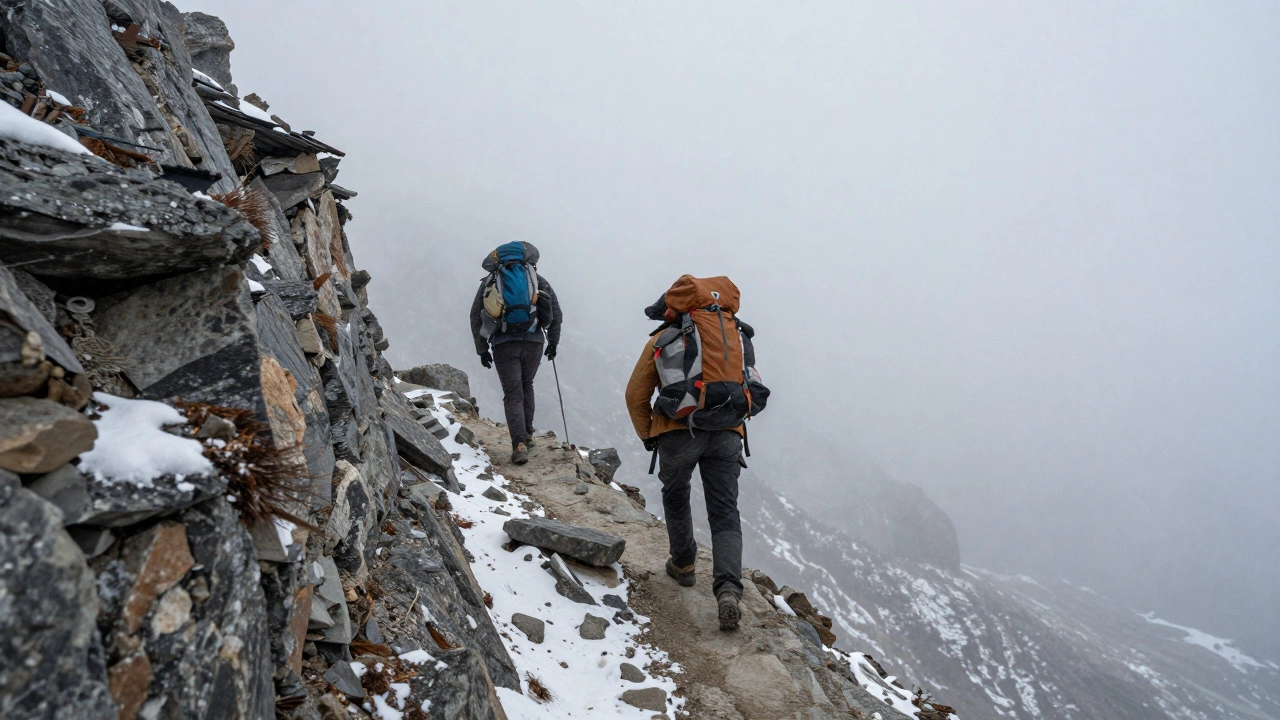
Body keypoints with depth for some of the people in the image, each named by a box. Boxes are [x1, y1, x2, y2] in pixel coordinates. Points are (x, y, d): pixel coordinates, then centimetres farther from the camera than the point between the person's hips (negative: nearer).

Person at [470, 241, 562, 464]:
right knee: (526, 387, 23)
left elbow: (476, 318, 10)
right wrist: (553, 343, 20)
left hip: (503, 345, -1)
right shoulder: (539, 280, 11)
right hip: (533, 342, 1)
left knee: (513, 394, 0)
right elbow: (556, 314, 9)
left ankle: (519, 444, -14)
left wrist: (482, 350, 16)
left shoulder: (490, 282, 12)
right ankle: (527, 433, 29)